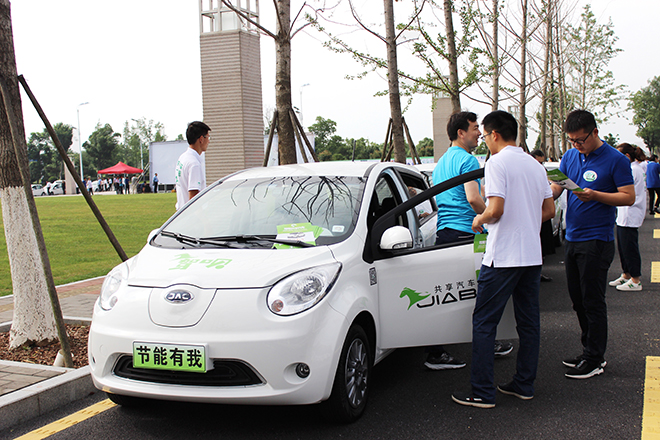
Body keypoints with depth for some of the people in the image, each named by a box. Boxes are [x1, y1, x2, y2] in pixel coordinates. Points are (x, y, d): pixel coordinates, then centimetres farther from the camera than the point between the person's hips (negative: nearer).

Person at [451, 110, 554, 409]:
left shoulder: (498, 162, -11)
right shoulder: (535, 165, 13)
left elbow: (496, 209, -20)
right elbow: (549, 210, 16)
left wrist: (480, 219, -1)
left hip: (503, 257, -8)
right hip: (533, 255, 8)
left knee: (484, 323, -1)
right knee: (529, 322, 14)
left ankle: (482, 393, 1)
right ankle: (524, 385, 23)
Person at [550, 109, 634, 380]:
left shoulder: (615, 160, -8)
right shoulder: (570, 157, 10)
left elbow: (629, 197, -10)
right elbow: (556, 188, 7)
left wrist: (595, 195, -23)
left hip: (597, 240, -7)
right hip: (572, 237, 7)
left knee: (593, 301, -2)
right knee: (578, 299, 13)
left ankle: (594, 360, 9)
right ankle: (590, 351, 26)